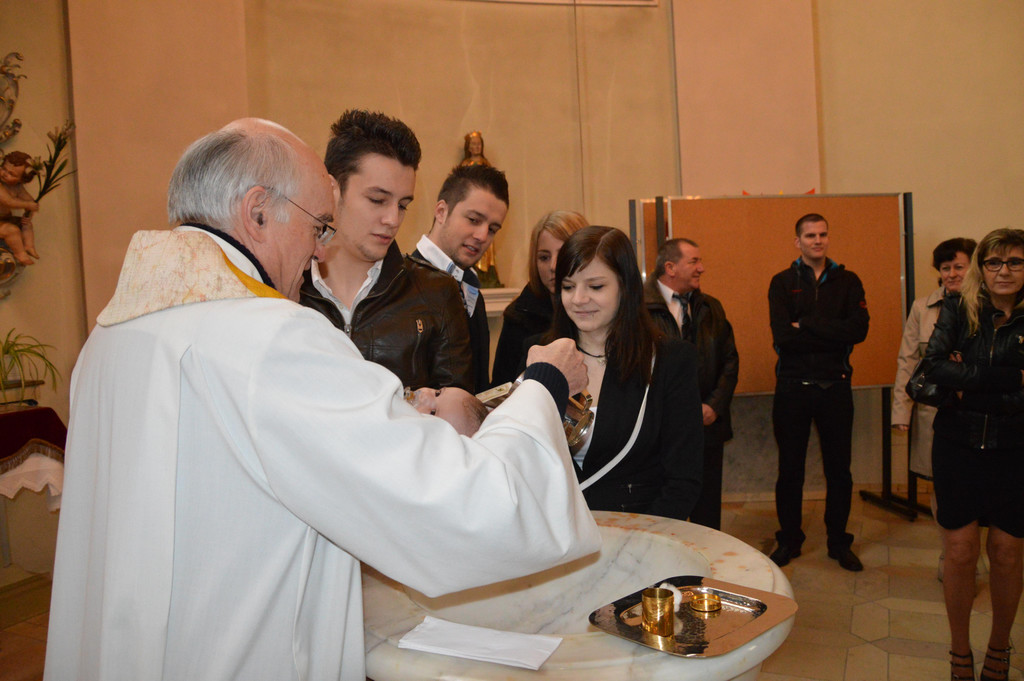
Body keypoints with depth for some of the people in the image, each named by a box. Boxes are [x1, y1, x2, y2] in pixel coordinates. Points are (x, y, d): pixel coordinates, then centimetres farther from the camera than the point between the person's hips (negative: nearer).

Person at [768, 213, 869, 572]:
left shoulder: (847, 281, 5)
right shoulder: (782, 282, 2)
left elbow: (859, 328, -12)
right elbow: (782, 334, -14)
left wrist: (806, 325, -15)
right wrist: (833, 334, -14)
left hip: (835, 386, 1)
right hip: (792, 386, -1)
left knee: (839, 469, 11)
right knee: (790, 469, 9)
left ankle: (839, 541, 27)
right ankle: (789, 540, 25)